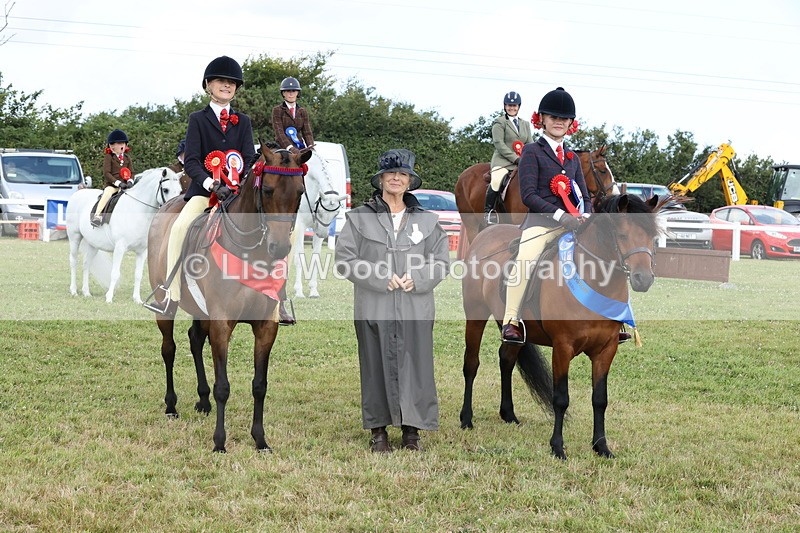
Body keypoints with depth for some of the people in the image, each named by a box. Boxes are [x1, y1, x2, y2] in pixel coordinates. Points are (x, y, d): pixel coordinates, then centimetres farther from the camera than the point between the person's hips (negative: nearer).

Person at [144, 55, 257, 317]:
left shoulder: (243, 122, 15)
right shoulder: (198, 119, 7)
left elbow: (250, 159, 4)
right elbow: (191, 161, -4)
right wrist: (212, 185, -22)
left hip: (237, 191, 2)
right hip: (204, 190, -2)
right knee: (179, 227, -31)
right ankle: (172, 298, -27)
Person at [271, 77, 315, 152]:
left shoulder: (302, 111, 16)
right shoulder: (277, 110, 3)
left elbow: (307, 132, 8)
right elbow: (279, 133, -7)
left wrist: (310, 146, -13)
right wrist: (290, 148, -22)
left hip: (300, 146, 4)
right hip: (283, 147, -4)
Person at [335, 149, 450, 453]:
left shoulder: (427, 221, 11)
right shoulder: (359, 218, 5)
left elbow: (442, 262, 9)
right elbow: (344, 259, -2)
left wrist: (418, 278, -10)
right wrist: (378, 277, -13)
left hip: (415, 309, 1)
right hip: (373, 309, -1)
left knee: (414, 365, 1)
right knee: (377, 367, 4)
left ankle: (412, 430, 12)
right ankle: (378, 430, 14)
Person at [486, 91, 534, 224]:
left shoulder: (525, 124, 23)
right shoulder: (499, 122, 4)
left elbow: (530, 144, 18)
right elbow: (499, 144, -6)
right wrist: (515, 158, -15)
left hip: (522, 160, 6)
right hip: (503, 161, -6)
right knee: (497, 180, -32)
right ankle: (489, 211, -20)